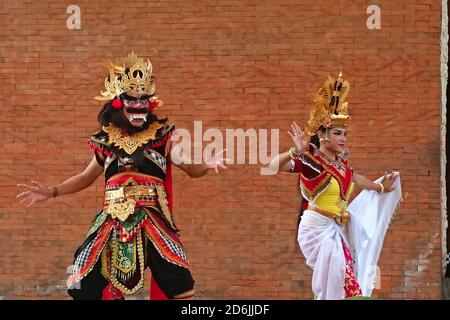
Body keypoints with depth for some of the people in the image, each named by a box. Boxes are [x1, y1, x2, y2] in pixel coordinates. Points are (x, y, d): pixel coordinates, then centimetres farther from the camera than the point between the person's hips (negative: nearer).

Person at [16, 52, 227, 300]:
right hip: (113, 223, 3)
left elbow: (191, 168, 4)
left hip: (152, 222, -2)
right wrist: (50, 192, 15)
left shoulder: (161, 137, 3)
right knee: (85, 287, 1)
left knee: (179, 283, -15)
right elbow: (85, 177, 24)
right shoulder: (106, 142, 9)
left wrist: (208, 164, -19)